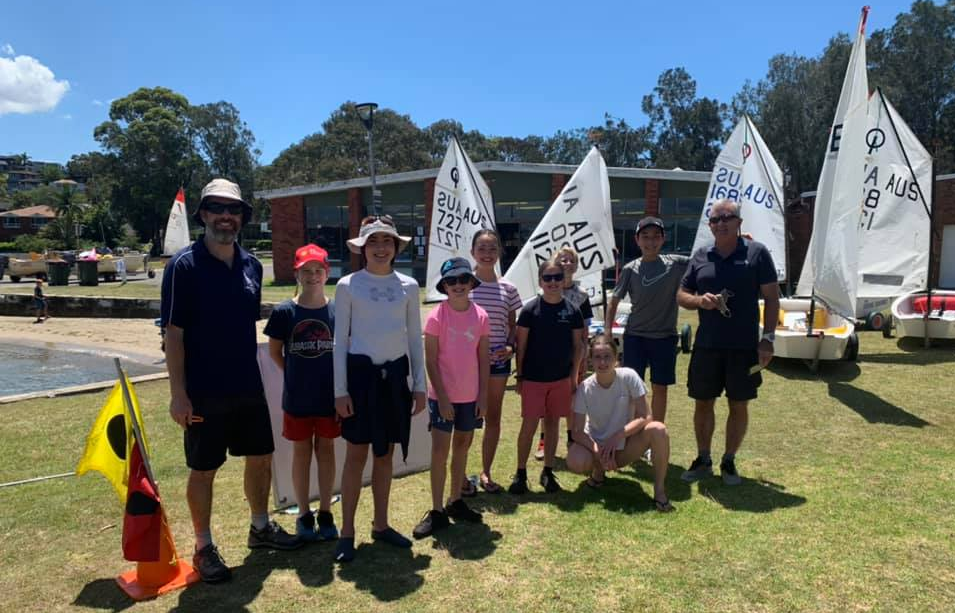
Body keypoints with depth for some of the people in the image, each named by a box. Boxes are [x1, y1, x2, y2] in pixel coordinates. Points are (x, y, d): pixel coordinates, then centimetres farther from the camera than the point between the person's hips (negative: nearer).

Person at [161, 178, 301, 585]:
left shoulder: (251, 265, 6)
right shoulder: (184, 265, -11)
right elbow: (173, 333, -12)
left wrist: (251, 374, 14)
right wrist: (178, 393, -15)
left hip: (249, 387, 6)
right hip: (204, 392, -6)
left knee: (261, 457, 15)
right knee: (203, 470, 7)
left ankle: (260, 527, 35)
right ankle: (204, 547, 25)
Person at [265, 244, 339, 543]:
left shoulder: (337, 310, -4)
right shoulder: (284, 311, -6)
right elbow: (275, 351, 6)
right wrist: (297, 376, 2)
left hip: (329, 396, 1)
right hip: (297, 398, 0)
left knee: (326, 450, 11)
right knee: (301, 452, 11)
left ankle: (325, 513, 24)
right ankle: (304, 514, 25)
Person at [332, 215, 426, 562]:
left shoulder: (408, 286, 5)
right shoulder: (348, 286, -3)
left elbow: (415, 339, 8)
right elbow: (340, 339, -2)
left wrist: (420, 385, 5)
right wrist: (340, 390, -7)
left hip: (395, 374, 3)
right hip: (361, 372, -3)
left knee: (385, 453, 13)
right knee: (357, 454, 3)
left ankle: (380, 524, 26)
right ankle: (347, 531, 16)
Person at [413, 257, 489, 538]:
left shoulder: (480, 316, 0)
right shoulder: (437, 316, -10)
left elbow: (483, 359, 5)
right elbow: (431, 360, -9)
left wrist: (483, 394, 1)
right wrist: (441, 397, -13)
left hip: (470, 396, 4)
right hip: (443, 395, -4)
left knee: (462, 446, 15)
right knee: (440, 450, -2)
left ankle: (456, 502, 30)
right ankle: (437, 512, 9)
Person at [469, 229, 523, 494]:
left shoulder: (508, 288, 4)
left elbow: (512, 325, 11)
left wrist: (511, 347, -7)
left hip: (497, 359, 3)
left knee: (493, 417, 11)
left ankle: (485, 472, 26)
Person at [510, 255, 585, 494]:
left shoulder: (572, 311, 0)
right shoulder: (530, 309, -7)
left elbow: (578, 345, 6)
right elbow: (521, 345, -3)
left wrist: (574, 376, 3)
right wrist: (519, 375, -3)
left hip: (561, 379, 3)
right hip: (533, 378, -2)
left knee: (552, 423, 12)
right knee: (529, 425, -1)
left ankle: (548, 472, 24)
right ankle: (520, 473, 12)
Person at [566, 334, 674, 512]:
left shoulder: (629, 377, -16)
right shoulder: (585, 388, -15)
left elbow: (642, 417, -16)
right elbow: (577, 432, -15)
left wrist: (616, 437, -27)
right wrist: (599, 452, -30)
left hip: (625, 446, 0)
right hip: (597, 444, 0)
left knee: (658, 429, -30)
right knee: (574, 462, -33)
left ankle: (659, 490, -12)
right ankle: (598, 470, 5)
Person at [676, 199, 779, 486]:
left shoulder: (757, 252, -1)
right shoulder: (700, 256, 7)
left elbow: (771, 298, -2)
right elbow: (681, 295, 12)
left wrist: (768, 338, -8)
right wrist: (699, 301, -10)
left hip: (744, 345, -2)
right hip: (707, 344, 2)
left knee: (739, 405, 8)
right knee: (703, 402, 9)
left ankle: (729, 462, 24)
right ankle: (703, 460, 25)